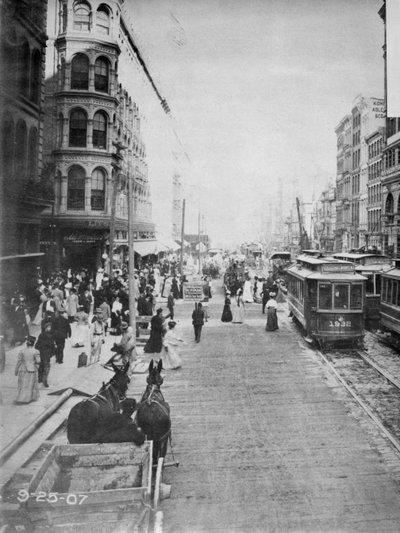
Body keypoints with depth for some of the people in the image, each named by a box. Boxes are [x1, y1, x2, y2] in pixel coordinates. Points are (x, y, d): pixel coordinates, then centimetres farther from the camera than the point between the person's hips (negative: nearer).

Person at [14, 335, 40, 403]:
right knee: (29, 385, 10)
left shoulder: (22, 351, -6)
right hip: (31, 370, -2)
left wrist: (16, 370, 5)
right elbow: (38, 361, -13)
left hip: (22, 370, 2)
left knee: (23, 385, 14)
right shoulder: (35, 351, -13)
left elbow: (19, 361, -4)